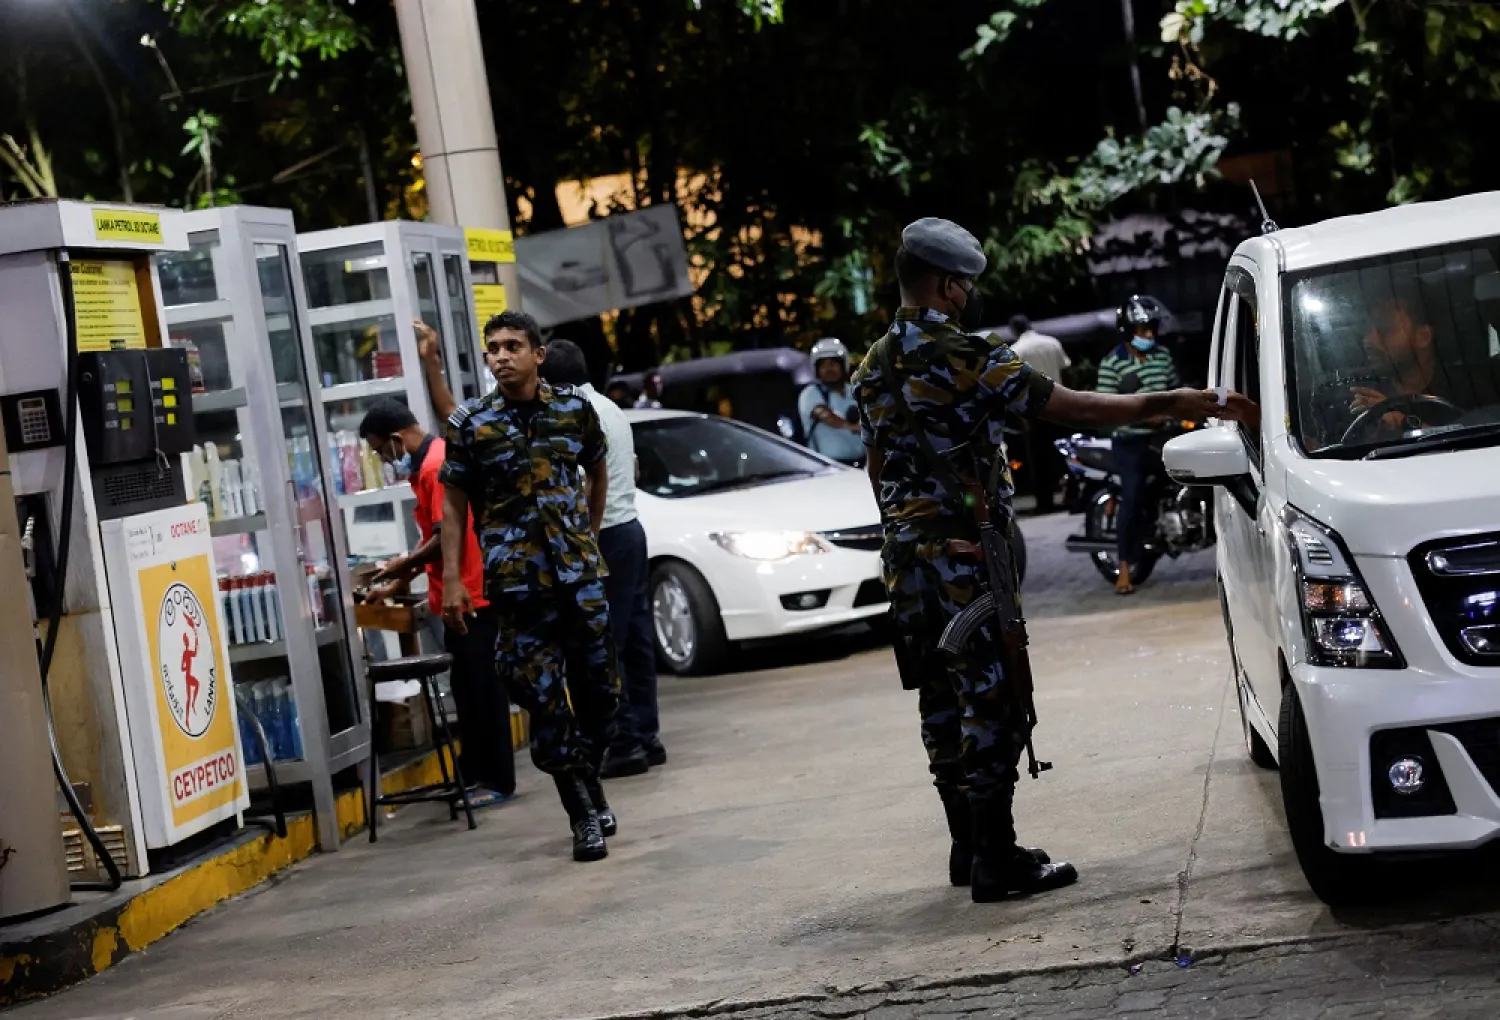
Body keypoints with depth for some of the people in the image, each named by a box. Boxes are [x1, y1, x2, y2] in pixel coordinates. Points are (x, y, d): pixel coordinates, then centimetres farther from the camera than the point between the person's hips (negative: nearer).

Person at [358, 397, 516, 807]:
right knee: (470, 689, 14)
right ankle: (476, 774, 20)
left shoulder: (436, 467, -17)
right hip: (461, 596, 10)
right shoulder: (429, 463, 14)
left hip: (469, 597, -10)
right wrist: (397, 584, 16)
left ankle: (498, 781, 3)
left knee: (481, 689, -3)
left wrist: (402, 566, -8)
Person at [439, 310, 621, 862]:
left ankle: (588, 782, 29)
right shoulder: (470, 423, -1)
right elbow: (454, 505, 1)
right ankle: (584, 813, 2)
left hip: (579, 569, 2)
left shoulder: (574, 408, 5)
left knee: (598, 686, 6)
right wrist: (452, 581, -5)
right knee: (542, 695, -4)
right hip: (517, 579, -2)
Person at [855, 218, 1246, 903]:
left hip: (905, 562, 8)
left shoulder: (873, 367, 11)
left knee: (943, 707, 13)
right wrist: (1173, 404, -10)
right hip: (965, 561, -8)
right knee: (993, 706, -4)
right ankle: (996, 861, -3)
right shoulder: (964, 357, -15)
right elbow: (1076, 409, -16)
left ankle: (968, 847, 20)